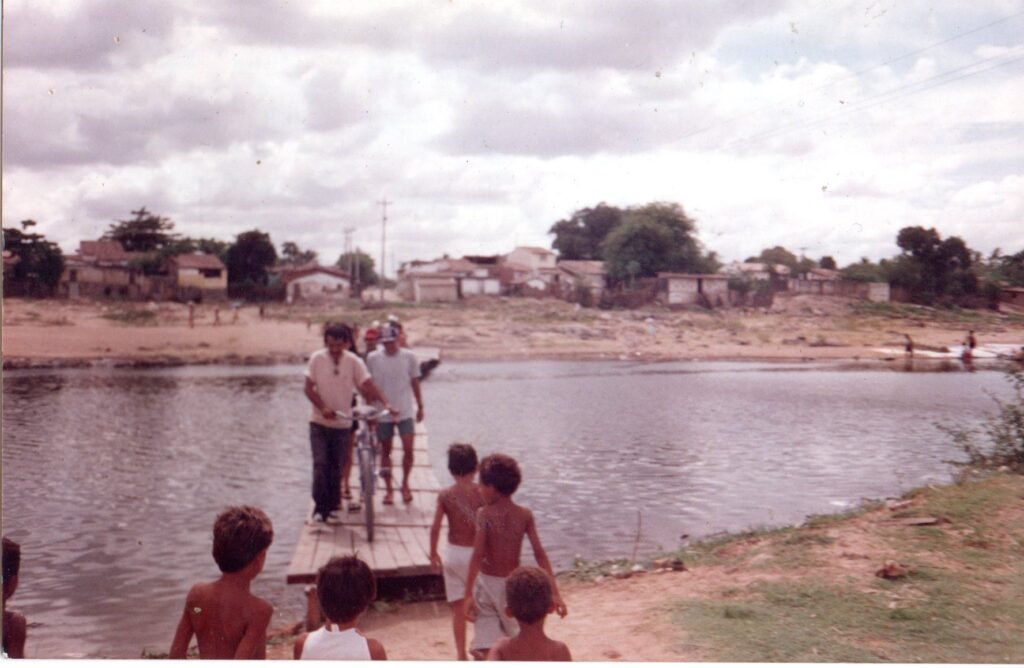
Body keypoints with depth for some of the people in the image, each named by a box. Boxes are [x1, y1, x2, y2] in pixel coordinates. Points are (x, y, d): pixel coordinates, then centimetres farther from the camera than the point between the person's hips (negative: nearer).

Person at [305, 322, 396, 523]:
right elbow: (309, 388, -6)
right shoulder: (317, 358, -7)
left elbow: (368, 385, -11)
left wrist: (385, 403, -27)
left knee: (336, 468, 7)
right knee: (320, 464, -10)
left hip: (342, 424, 1)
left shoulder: (354, 362, -6)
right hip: (319, 423, -1)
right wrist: (323, 407, -22)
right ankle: (319, 507, 3)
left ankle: (331, 507, 22)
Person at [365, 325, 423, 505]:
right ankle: (388, 489, 20)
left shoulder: (409, 357, -1)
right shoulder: (372, 358, -4)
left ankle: (405, 484, 16)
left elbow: (415, 382, 8)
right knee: (385, 451, 8)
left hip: (405, 412, 0)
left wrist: (420, 406, 9)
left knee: (408, 449, -5)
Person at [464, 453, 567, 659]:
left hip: (487, 583, -3)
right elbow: (539, 553, -8)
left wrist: (469, 594, -20)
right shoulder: (525, 514, -4)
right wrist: (554, 592, -7)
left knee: (484, 647, 1)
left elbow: (477, 555, -20)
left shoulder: (484, 514, -12)